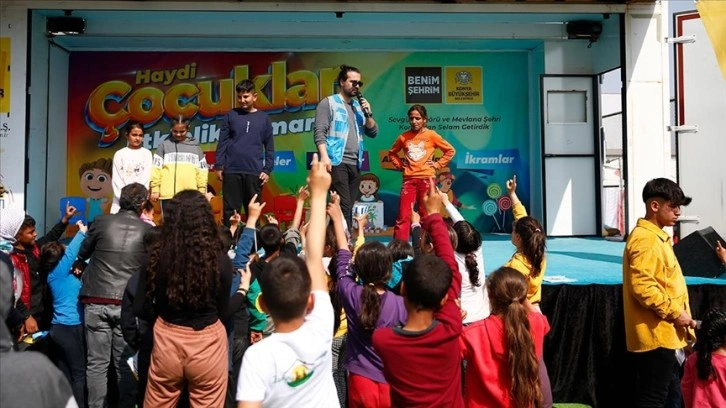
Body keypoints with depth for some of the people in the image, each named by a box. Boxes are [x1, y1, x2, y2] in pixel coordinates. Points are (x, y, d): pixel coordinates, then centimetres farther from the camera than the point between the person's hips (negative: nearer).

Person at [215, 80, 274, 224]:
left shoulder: (263, 118, 7)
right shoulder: (231, 115, 6)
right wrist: (218, 166, -1)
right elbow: (222, 142, 5)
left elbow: (269, 147, 7)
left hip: (255, 172, 0)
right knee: (230, 210, 3)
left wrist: (268, 170, 1)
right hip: (232, 170, 0)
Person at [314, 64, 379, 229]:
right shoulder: (328, 103, 1)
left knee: (348, 206, 6)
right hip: (337, 163, -6)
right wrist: (324, 156, -20)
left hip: (355, 164, 6)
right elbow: (319, 132, -8)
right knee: (344, 206, -12)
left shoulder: (359, 106, 19)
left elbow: (373, 132, 16)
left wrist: (368, 114, 0)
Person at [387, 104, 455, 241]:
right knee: (403, 216, -3)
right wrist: (399, 165, 8)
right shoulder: (404, 137, 6)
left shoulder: (431, 135, 1)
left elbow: (450, 150, 6)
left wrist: (438, 164, 0)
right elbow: (392, 152, 22)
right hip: (409, 179, 1)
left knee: (426, 215, 4)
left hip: (427, 179, -1)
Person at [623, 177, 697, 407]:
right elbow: (642, 287, -26)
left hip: (661, 334, 10)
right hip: (655, 335, -10)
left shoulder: (656, 237, 15)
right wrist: (675, 313, -18)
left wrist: (678, 314, 18)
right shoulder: (646, 239, -17)